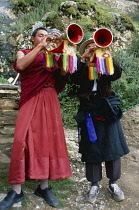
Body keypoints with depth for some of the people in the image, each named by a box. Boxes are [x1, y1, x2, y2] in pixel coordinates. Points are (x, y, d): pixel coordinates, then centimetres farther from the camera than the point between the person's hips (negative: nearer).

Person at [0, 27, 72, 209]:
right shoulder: (23, 53, 12)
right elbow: (20, 66, -13)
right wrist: (40, 46, -14)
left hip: (50, 100, 3)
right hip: (31, 100, -3)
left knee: (49, 138, -2)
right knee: (22, 138, -14)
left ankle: (44, 187, 9)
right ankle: (16, 190, -5)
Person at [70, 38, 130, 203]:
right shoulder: (82, 68, 7)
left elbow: (117, 74, -8)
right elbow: (73, 79, -13)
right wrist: (83, 59, -17)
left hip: (108, 110, 2)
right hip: (89, 112, -1)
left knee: (113, 146, 5)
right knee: (92, 148, 3)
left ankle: (113, 183, 21)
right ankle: (94, 185, 17)